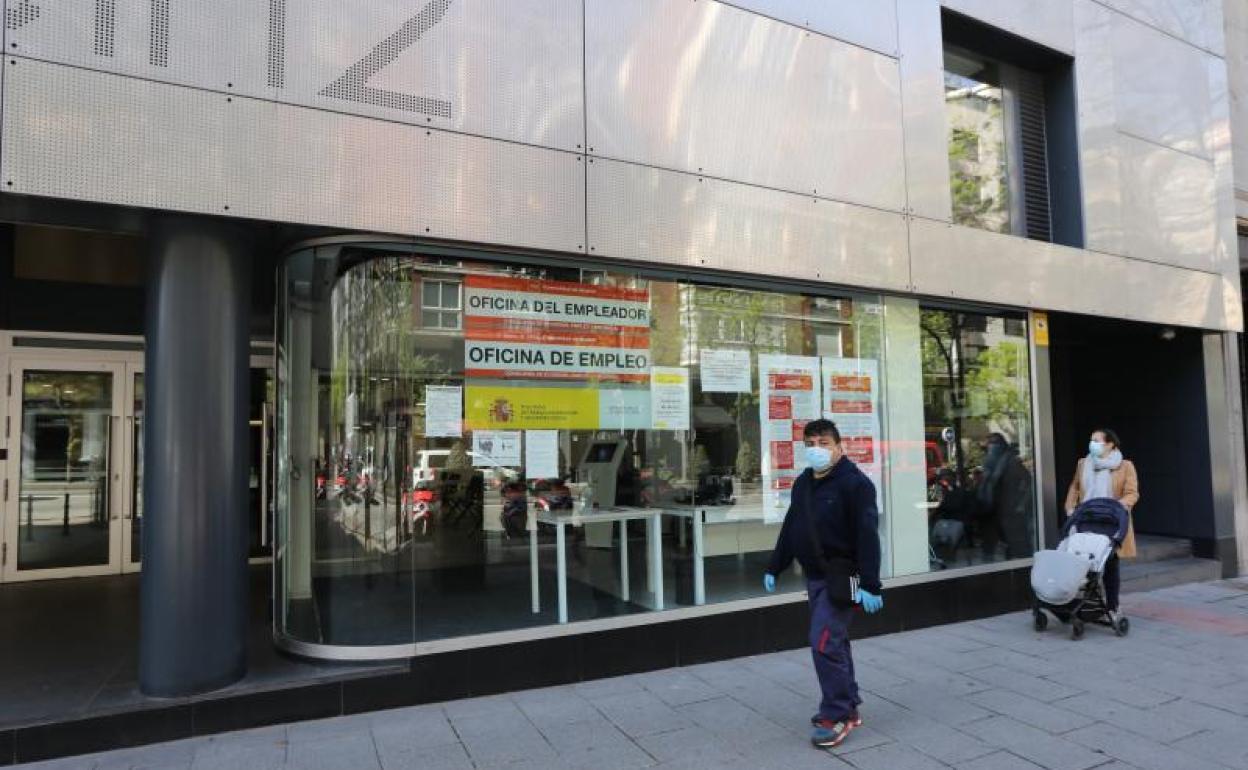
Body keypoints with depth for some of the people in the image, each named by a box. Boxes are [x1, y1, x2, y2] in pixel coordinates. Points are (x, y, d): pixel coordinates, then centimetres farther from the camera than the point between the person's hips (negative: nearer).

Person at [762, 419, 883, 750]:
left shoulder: (855, 483, -15)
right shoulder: (803, 482, 9)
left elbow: (867, 536, -21)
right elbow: (789, 528, 15)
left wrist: (870, 584, -25)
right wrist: (774, 568, 14)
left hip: (841, 579, -8)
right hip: (814, 576, 8)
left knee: (824, 643, -10)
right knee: (834, 641, 15)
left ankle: (837, 715, 5)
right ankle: (848, 707, 29)